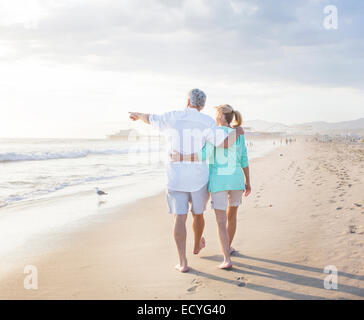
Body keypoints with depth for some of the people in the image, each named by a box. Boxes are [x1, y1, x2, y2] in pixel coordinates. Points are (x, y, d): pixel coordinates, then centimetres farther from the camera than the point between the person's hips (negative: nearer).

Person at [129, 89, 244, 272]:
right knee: (198, 214, 21)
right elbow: (225, 143, -13)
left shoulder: (171, 118, 0)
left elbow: (151, 119, 19)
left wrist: (139, 115, 43)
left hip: (175, 178, 0)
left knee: (179, 218, 0)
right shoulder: (206, 122, -6)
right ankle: (197, 245, 45)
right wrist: (237, 132, 9)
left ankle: (183, 262, -3)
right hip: (198, 178, 0)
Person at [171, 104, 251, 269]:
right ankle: (228, 247, 41)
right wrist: (248, 182, 15)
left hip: (219, 181, -4)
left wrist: (182, 158, -21)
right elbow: (244, 160, 8)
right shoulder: (239, 134, 5)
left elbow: (205, 155, -22)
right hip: (236, 180, 4)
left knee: (221, 221, -3)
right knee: (231, 215, 25)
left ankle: (227, 259, -12)